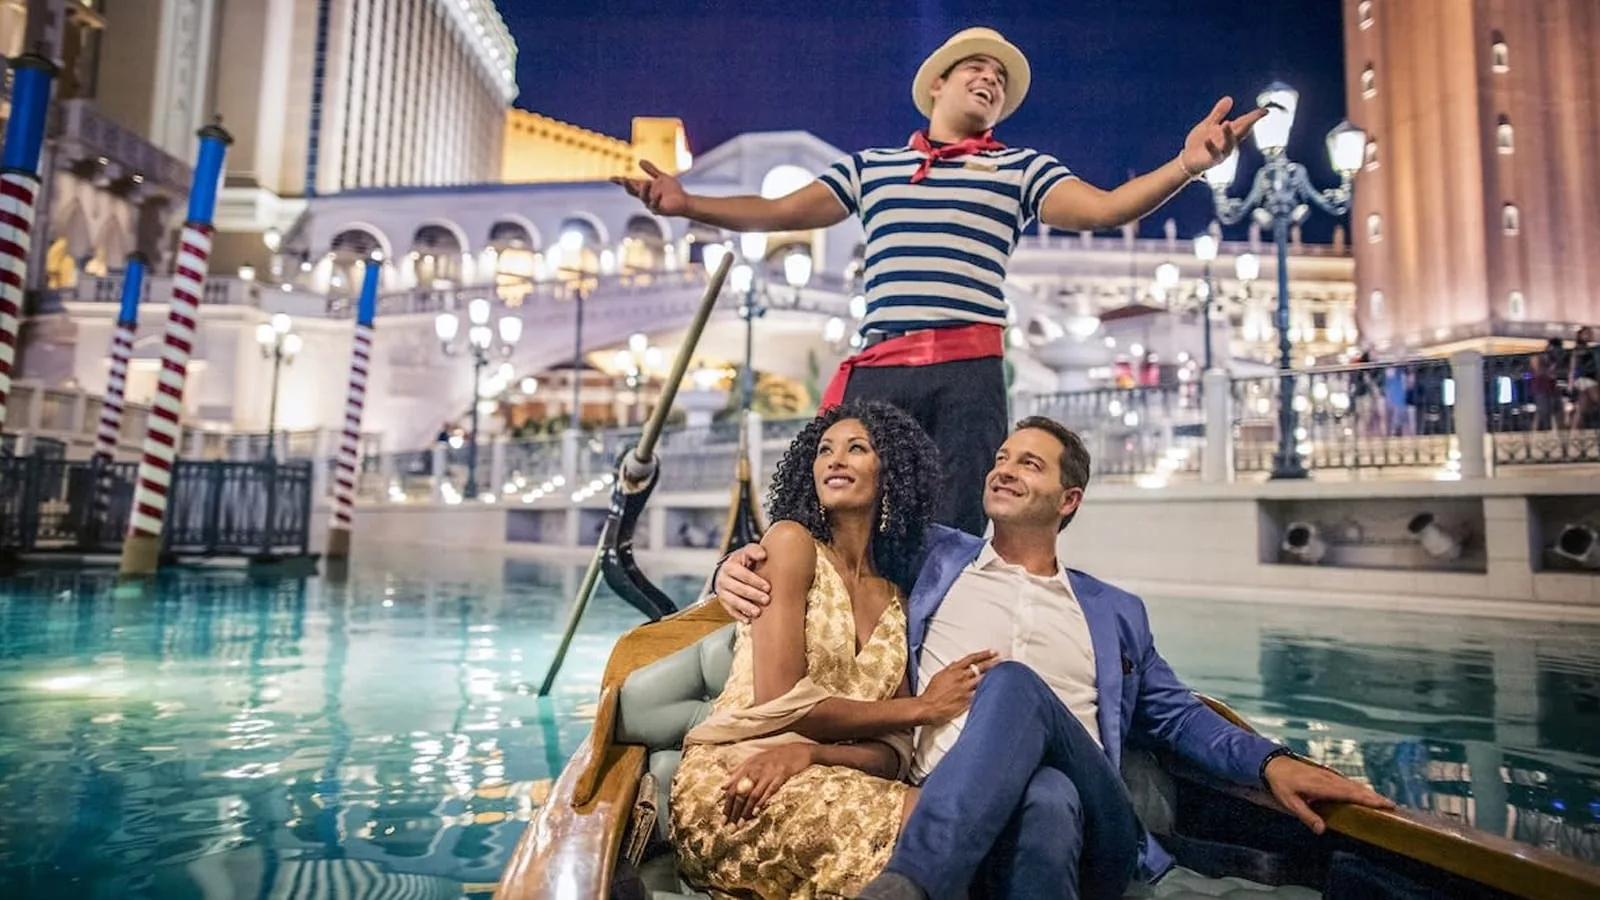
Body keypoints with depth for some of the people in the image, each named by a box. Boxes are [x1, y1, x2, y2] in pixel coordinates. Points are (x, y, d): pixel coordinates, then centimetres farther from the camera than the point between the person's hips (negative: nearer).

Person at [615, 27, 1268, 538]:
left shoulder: (1020, 168, 18)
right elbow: (780, 212, 17)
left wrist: (1185, 165, -14)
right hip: (876, 370, 1)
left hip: (967, 372, -1)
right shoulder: (868, 166, 22)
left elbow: (1103, 209, 3)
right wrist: (688, 205, 5)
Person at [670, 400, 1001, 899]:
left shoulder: (897, 599, 15)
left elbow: (892, 753, 4)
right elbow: (778, 703, -11)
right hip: (729, 776, -4)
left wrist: (806, 753, -17)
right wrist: (919, 707, -5)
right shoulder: (791, 541, 0)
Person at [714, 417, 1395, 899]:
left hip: (1090, 829, 1)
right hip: (956, 809, -1)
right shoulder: (932, 557, 20)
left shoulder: (1115, 611, 26)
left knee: (1014, 683, -34)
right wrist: (743, 568, -2)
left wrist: (1272, 763, 5)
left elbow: (1174, 716, 25)